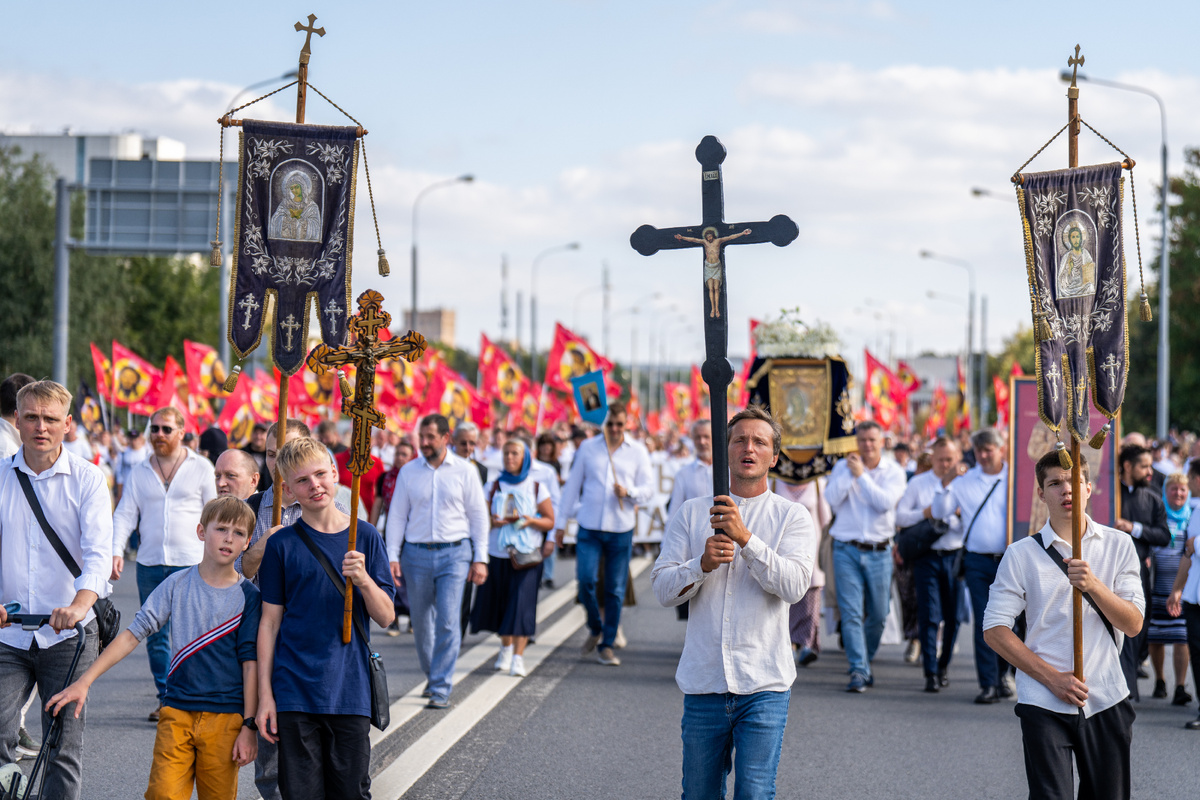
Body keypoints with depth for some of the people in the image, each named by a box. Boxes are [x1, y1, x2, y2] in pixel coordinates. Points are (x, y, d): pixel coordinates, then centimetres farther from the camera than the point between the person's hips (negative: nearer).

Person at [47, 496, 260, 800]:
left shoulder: (248, 596, -1)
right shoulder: (177, 584, 3)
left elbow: (251, 663, -1)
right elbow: (133, 634, 1)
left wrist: (249, 726, -4)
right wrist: (84, 682, -4)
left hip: (225, 717, -1)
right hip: (177, 712, 1)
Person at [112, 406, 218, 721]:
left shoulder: (201, 468, 4)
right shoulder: (139, 473, 12)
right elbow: (125, 515, 11)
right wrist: (116, 550, -5)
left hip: (190, 564, -4)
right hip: (149, 564, 4)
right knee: (155, 636, 6)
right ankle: (166, 698, 15)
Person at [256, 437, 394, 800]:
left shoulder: (364, 536, 4)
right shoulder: (282, 544, 1)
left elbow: (386, 617, 4)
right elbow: (269, 622, 3)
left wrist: (364, 580, -16)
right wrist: (265, 694, -2)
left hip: (351, 691, 1)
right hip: (295, 692, -1)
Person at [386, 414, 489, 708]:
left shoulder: (464, 471, 2)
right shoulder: (409, 471, 6)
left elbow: (478, 515, 6)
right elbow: (397, 515, 9)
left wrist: (480, 559, 1)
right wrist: (392, 556, 0)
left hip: (454, 554, -2)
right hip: (417, 554, 2)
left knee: (448, 622, -10)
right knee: (421, 622, 9)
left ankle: (441, 689, -7)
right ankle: (431, 675, 30)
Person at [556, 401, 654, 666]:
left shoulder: (638, 452, 7)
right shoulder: (588, 448, 8)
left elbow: (648, 489, 7)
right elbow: (573, 485, 12)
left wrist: (629, 492, -15)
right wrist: (561, 522, 11)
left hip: (621, 529, 0)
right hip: (589, 527, 0)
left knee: (615, 590, 1)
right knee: (585, 580, -13)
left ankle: (607, 645, 11)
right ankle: (595, 628, 13)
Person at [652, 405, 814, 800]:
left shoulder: (793, 517, 4)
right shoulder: (691, 513, 9)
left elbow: (794, 585, -11)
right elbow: (663, 588, 4)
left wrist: (745, 538, -20)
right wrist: (702, 564, -16)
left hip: (763, 684, -2)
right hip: (703, 682, 2)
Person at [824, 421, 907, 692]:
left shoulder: (893, 471, 2)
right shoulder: (842, 467, 4)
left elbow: (885, 502, -15)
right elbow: (832, 498, -10)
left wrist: (862, 475, -14)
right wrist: (850, 472, -14)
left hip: (879, 551, 1)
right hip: (847, 549, -1)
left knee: (878, 615, 7)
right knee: (851, 613, -9)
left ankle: (865, 662, 29)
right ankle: (858, 670, -8)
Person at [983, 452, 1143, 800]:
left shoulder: (1118, 546, 7)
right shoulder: (1021, 554, 2)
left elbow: (1133, 624, 1)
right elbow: (995, 629, -1)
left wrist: (1093, 585, -17)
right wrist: (1051, 677, -9)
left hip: (1107, 701, 2)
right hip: (1044, 704, -2)